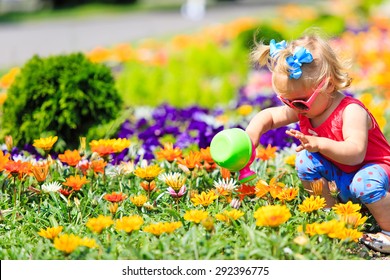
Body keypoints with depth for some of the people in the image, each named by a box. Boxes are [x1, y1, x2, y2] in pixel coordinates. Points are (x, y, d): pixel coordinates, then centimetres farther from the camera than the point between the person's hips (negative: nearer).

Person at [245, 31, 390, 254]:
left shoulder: (351, 111, -30)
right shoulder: (302, 109, -7)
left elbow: (355, 152, -40)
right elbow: (269, 116, 1)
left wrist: (320, 144, -50)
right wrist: (253, 131, -21)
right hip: (340, 175, 7)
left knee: (365, 184, -38)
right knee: (306, 159, -13)